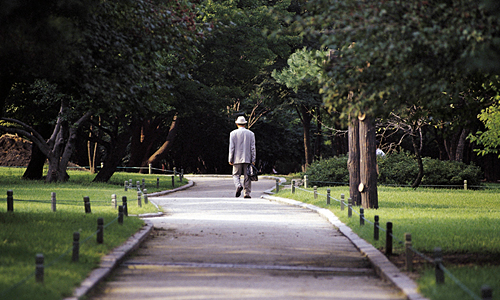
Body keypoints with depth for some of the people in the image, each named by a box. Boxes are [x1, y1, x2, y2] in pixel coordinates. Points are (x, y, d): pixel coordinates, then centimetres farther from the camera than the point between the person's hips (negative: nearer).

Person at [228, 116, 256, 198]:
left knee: (236, 175, 5)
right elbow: (253, 148, 2)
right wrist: (253, 160, 5)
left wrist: (230, 160, 0)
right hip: (247, 159, 1)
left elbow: (231, 147, -3)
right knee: (247, 177, 5)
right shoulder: (251, 134, 4)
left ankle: (238, 186, -22)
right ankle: (247, 193, 1)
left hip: (237, 159, -1)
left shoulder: (233, 133, 0)